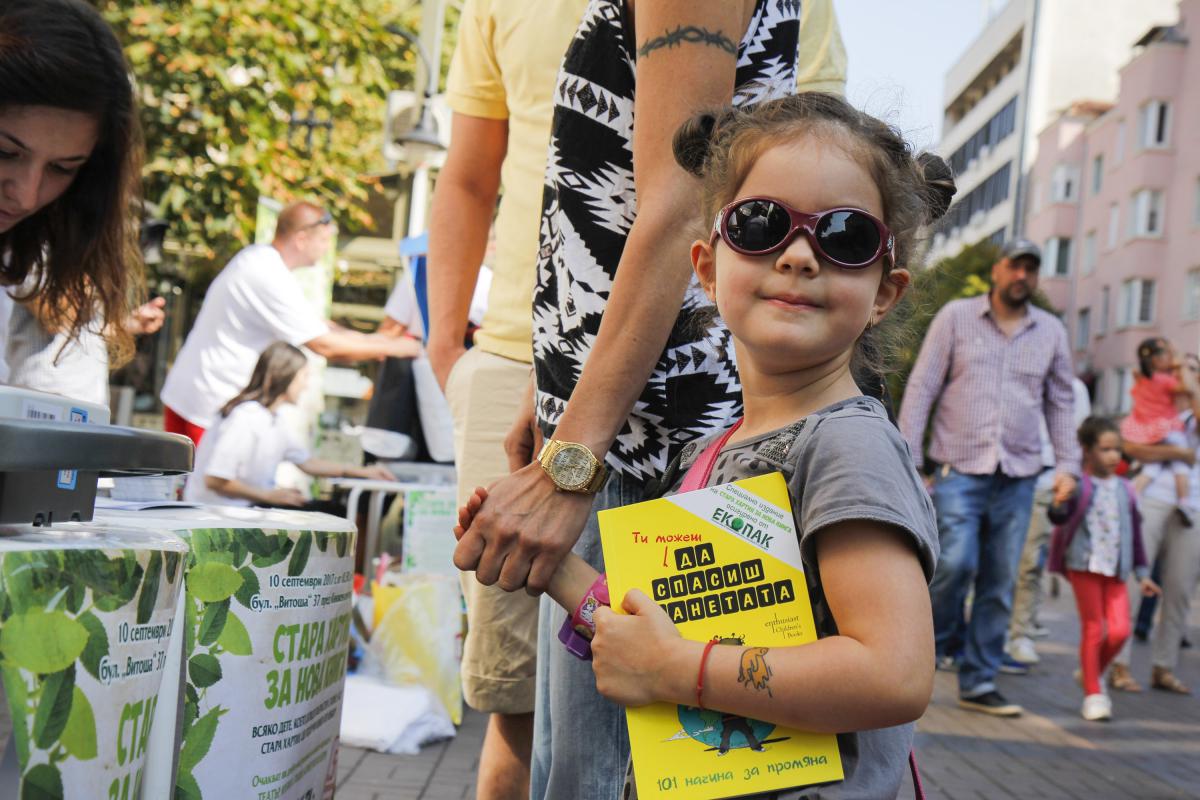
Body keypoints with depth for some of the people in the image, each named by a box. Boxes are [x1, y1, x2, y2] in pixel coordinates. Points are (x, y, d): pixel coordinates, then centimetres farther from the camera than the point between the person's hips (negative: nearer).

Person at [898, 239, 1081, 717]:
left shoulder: (1051, 332, 12)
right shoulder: (956, 317, 4)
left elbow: (1060, 403, 19)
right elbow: (921, 387, 2)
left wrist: (1067, 465, 9)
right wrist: (907, 458, -4)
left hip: (1018, 475, 3)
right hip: (960, 466, -3)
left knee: (1000, 582, 3)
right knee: (956, 562, -18)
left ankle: (978, 682, 13)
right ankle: (937, 642, 10)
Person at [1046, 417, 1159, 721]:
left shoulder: (1125, 490, 11)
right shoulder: (1080, 486, -4)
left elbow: (1135, 534, 17)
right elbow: (1058, 517, -17)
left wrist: (1142, 573, 18)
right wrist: (1060, 501, -40)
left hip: (1116, 570, 4)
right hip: (1085, 565, -4)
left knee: (1120, 630, -4)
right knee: (1094, 629, 0)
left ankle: (1092, 673, 23)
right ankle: (1092, 695, 11)